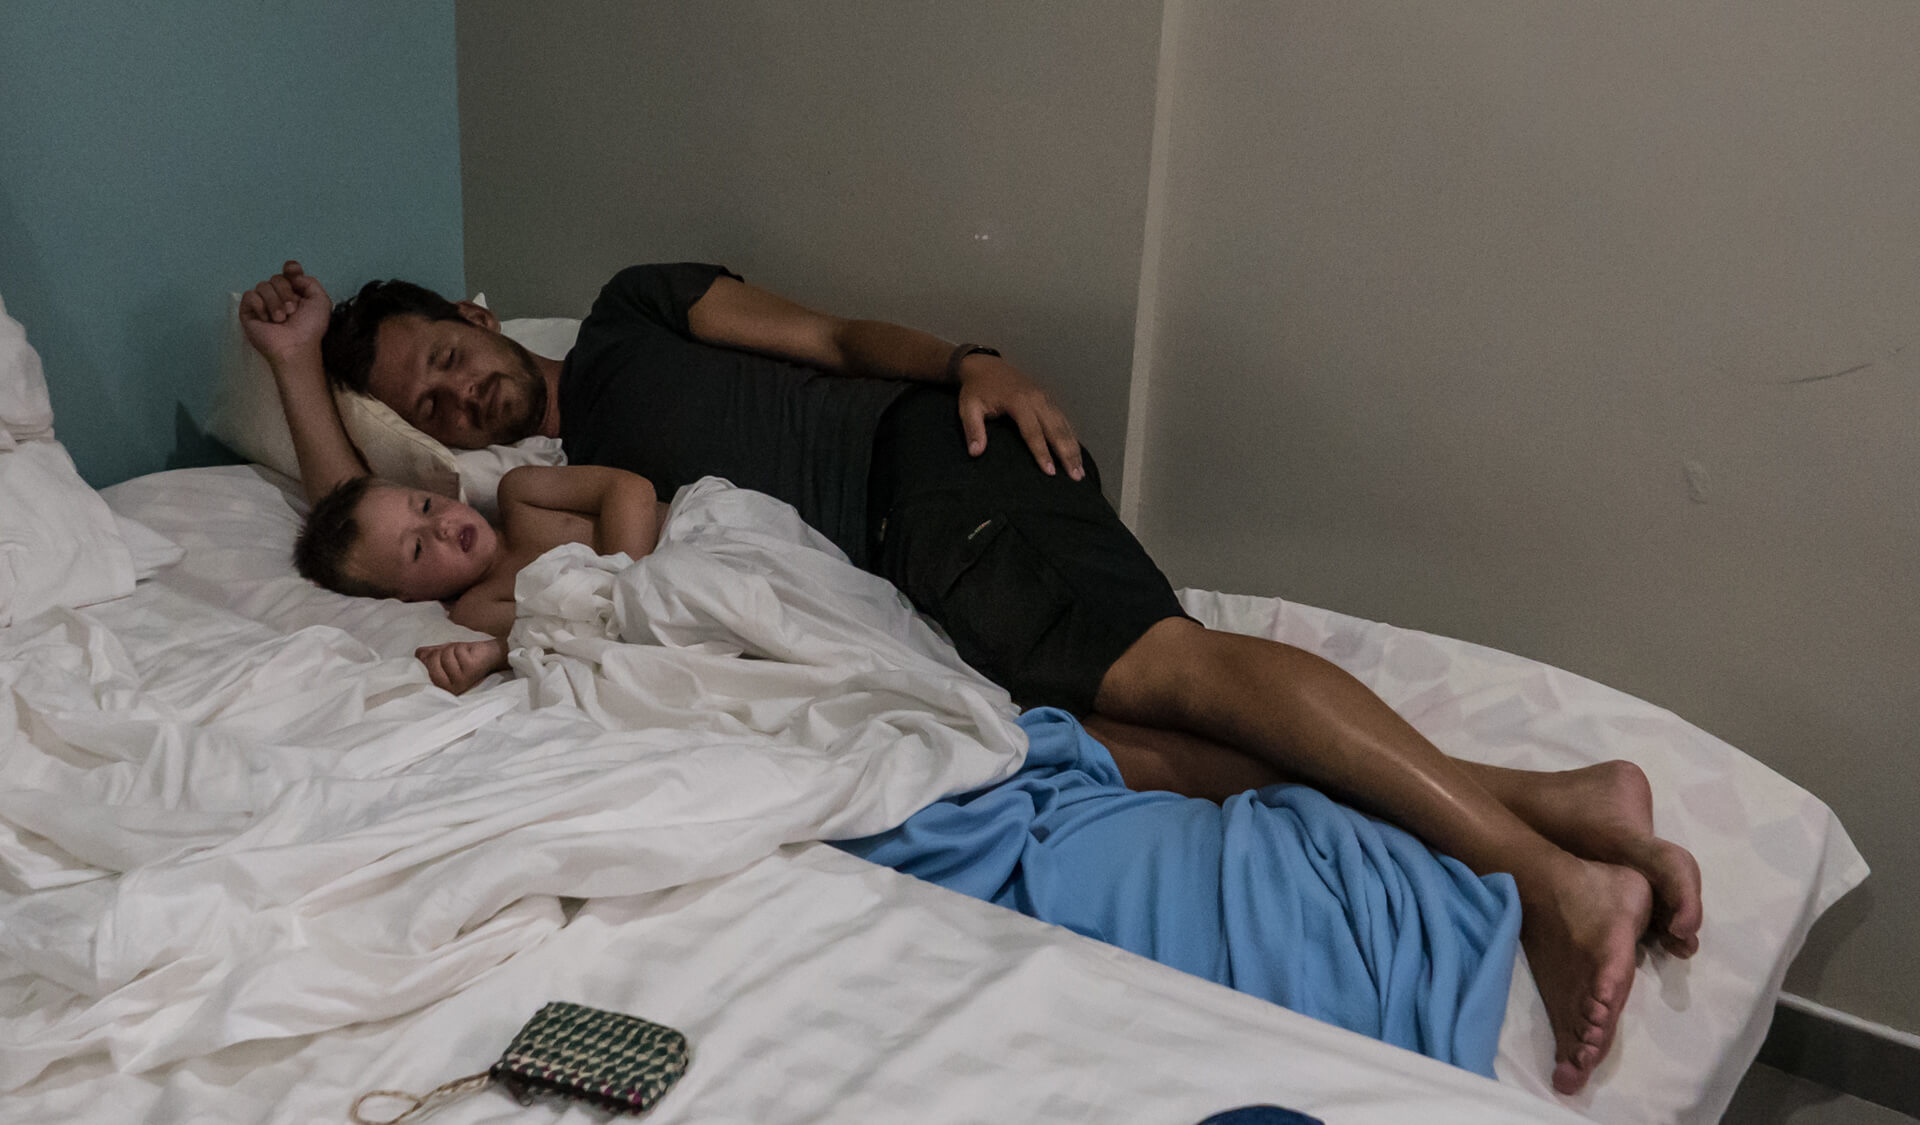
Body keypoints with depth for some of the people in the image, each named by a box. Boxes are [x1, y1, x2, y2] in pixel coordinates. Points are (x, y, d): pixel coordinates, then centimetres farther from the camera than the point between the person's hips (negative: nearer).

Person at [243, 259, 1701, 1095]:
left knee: (1155, 669, -26)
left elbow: (837, 338, 8)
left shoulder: (630, 314, 16)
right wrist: (298, 367, 26)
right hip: (869, 591, 4)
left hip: (926, 457, -3)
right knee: (1093, 743, -22)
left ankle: (1544, 847, -28)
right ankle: (1543, 824, -28)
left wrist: (969, 363, -11)